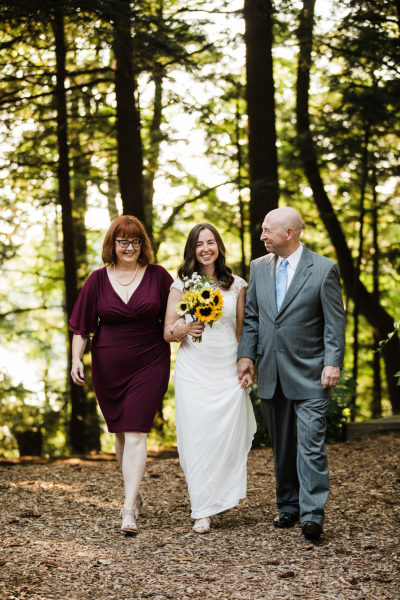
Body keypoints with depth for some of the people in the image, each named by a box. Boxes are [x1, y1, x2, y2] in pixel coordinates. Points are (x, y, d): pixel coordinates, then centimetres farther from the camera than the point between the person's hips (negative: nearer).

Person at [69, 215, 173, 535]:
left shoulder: (157, 276, -1)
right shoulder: (98, 280, 2)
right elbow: (81, 326, 4)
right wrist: (76, 359, -5)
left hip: (149, 365, -3)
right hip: (108, 368, 3)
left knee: (135, 433, -10)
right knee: (120, 433, 13)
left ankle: (129, 509, -14)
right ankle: (135, 493, 32)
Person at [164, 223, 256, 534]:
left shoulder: (236, 285, 7)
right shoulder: (182, 285, 4)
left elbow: (243, 330, 12)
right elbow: (168, 331, 4)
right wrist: (186, 329, -16)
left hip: (228, 369, 1)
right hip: (193, 371, -1)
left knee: (229, 435, -2)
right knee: (197, 438, -3)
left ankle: (223, 495, 22)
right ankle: (203, 512, 3)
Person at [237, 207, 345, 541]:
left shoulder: (323, 269, -5)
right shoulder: (259, 268, 10)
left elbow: (335, 322, -6)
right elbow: (251, 317, 13)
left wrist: (333, 363, -13)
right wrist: (246, 354, 2)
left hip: (310, 374, -5)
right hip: (271, 374, 5)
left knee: (311, 444, -10)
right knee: (281, 446, 12)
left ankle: (312, 514, -8)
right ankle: (288, 507, 22)